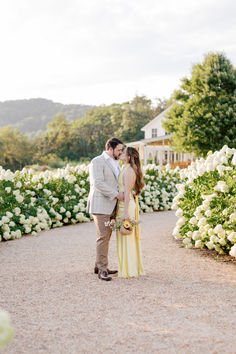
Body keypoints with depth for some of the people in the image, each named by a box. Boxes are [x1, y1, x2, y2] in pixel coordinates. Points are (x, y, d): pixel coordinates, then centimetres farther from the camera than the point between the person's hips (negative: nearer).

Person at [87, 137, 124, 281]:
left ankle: (99, 266, 20)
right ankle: (102, 270, -5)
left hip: (112, 206, 8)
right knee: (103, 237, -9)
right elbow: (98, 183, -18)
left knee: (107, 237, 11)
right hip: (101, 206, -8)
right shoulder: (97, 162, -8)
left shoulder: (115, 163, 20)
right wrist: (116, 194, -20)